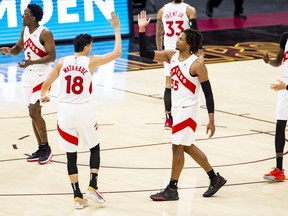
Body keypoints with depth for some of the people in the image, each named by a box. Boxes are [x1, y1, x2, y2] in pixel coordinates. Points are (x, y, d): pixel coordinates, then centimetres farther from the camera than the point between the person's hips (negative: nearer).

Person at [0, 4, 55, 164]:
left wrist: (31, 62, -30)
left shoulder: (45, 33, -18)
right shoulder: (25, 31, 6)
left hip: (42, 75, -8)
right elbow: (17, 49, 16)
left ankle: (46, 148, 0)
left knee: (34, 112, -12)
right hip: (29, 74, 8)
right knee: (34, 113, 10)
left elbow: (52, 56, -19)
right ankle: (41, 149, 18)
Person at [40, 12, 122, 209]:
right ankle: (93, 187, 5)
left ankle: (78, 196, 7)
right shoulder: (90, 61, -3)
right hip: (83, 111, -2)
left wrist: (44, 95, 33)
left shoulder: (62, 62, 4)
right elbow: (117, 53, 2)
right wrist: (117, 30, 13)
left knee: (71, 154, 8)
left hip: (65, 111, 2)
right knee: (95, 147, 19)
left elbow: (46, 83, 11)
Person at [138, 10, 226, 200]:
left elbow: (208, 93, -15)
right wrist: (142, 30, -10)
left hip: (188, 110, -8)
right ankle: (215, 179, 27)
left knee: (177, 147, -3)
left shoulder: (197, 65, -18)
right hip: (177, 108, 8)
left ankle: (172, 190, 6)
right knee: (187, 147, 15)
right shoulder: (171, 55, 2)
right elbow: (145, 54, 1)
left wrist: (211, 121, -18)